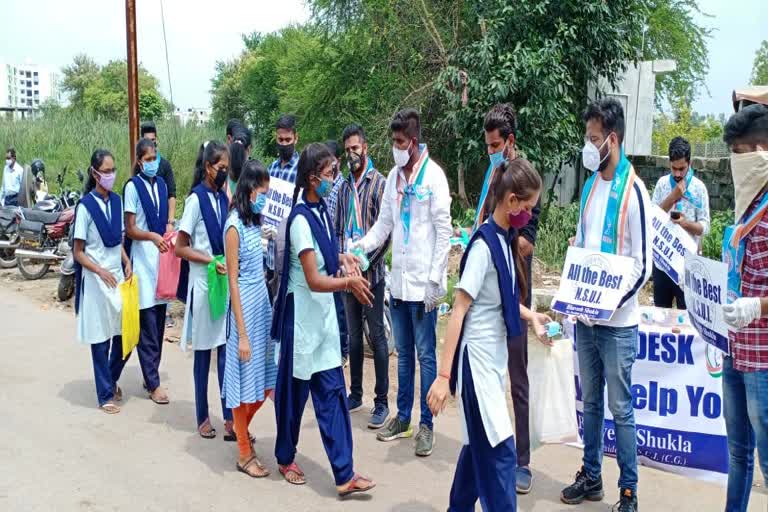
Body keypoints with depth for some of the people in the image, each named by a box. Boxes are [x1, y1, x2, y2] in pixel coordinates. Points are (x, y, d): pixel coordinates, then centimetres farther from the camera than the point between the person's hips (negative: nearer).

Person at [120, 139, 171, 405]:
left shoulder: (162, 184, 12)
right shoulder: (132, 186, -6)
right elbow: (130, 229, -8)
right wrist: (153, 236, -24)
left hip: (161, 256, 6)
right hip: (142, 258, -6)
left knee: (159, 322, 10)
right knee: (147, 325, -4)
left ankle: (151, 374, 22)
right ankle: (153, 383, 1)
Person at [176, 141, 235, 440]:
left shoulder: (223, 198, 8)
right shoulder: (196, 199, -10)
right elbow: (180, 248, -9)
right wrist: (211, 261, -19)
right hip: (203, 283, -5)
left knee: (227, 350, 5)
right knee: (203, 352, 6)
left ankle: (229, 418, 9)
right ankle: (202, 417, 19)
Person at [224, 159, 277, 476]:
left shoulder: (254, 221, 8)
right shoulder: (235, 227, -14)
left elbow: (259, 269, 10)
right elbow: (233, 283, -15)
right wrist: (241, 334, -15)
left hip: (263, 302, 7)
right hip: (245, 306, -7)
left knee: (264, 378, 13)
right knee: (245, 379, 5)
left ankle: (241, 426, 38)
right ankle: (245, 454, 19)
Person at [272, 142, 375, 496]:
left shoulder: (321, 210, 5)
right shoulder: (301, 219, -19)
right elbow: (315, 281, -21)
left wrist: (342, 258, 4)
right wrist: (349, 281, -11)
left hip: (324, 313, 7)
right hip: (303, 315, -7)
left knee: (332, 393, 5)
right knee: (295, 391, 11)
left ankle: (344, 474, 8)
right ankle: (285, 458, 33)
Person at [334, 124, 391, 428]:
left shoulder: (380, 183, -5)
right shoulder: (345, 187, 13)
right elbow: (338, 228, 14)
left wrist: (365, 261, -14)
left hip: (372, 272, -6)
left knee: (377, 335, -2)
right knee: (354, 335, 13)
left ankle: (381, 402, 5)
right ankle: (355, 394, 24)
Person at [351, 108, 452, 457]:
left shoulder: (433, 175, -9)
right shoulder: (393, 176, 11)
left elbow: (444, 230, -11)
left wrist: (434, 279, -14)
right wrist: (361, 245, -4)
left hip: (423, 281, -6)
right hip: (398, 279, 7)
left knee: (425, 354, 2)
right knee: (404, 352, 15)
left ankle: (426, 424, 13)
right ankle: (403, 417, 26)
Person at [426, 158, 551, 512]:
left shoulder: (505, 239, 6)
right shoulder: (485, 244, -18)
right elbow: (459, 309, -21)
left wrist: (530, 315, 8)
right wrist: (443, 375, -23)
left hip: (495, 355, 9)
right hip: (477, 357, -9)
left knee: (480, 442, 17)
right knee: (500, 450, -4)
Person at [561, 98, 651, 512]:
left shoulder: (633, 190, -12)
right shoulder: (589, 185, 9)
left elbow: (642, 264, -12)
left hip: (617, 322, -6)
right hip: (585, 318, 7)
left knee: (620, 409, 3)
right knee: (590, 403, 16)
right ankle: (590, 477, 30)